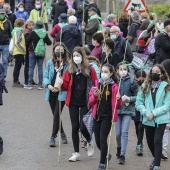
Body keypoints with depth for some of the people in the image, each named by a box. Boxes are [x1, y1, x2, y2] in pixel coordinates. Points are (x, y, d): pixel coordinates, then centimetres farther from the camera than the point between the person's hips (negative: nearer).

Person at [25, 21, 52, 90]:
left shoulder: (33, 33, -11)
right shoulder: (45, 33, -2)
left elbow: (27, 41, -5)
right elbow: (49, 43, 5)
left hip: (33, 52, -3)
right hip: (42, 53, 3)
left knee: (31, 67, 3)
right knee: (40, 68, 6)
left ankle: (30, 84, -1)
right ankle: (40, 84, 4)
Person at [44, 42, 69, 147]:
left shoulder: (68, 64, -7)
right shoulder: (50, 63, 4)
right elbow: (46, 76, 8)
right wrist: (48, 85, -10)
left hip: (62, 92, -4)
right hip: (51, 92, 4)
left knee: (57, 115, -8)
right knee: (55, 115, 14)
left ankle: (53, 137, -1)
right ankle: (62, 134, 32)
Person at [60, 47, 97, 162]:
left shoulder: (89, 69, -4)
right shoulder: (70, 70, 5)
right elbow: (66, 86, 6)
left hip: (85, 102, -3)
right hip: (73, 102, 3)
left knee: (82, 127, -8)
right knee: (75, 127, 5)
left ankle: (90, 142, 26)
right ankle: (76, 153, 13)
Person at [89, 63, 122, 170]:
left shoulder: (114, 86, -2)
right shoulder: (97, 84, 7)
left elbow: (118, 106, -1)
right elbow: (91, 102, 5)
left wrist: (118, 99, -22)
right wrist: (94, 96, -14)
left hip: (107, 116, -4)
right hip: (97, 115, 4)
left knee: (103, 139, -9)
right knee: (98, 140, 9)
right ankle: (106, 155, 36)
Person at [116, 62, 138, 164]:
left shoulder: (131, 82, -2)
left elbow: (137, 96, 1)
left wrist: (129, 99, -15)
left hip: (128, 110, -2)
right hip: (117, 109, 2)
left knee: (124, 132, -10)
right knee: (118, 133, 6)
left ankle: (122, 155, -9)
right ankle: (119, 148, 35)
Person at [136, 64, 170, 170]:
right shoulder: (145, 86, 3)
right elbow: (139, 103, 3)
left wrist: (153, 113, -17)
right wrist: (146, 113, -11)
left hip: (161, 119, -3)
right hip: (148, 119, 3)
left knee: (157, 140, -15)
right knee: (150, 141, 14)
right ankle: (155, 157, 43)